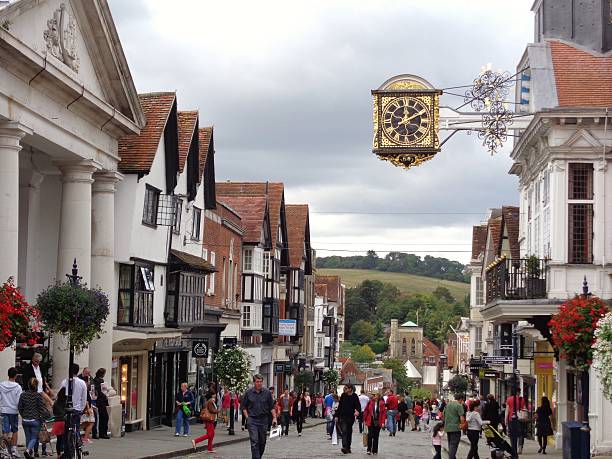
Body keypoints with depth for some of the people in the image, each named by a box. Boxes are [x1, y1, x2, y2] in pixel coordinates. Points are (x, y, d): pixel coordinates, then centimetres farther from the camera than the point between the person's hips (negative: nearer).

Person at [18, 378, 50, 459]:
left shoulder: (23, 395, -1)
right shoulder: (38, 395, -12)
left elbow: (19, 407, 4)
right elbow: (42, 408, -10)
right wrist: (42, 418, 4)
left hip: (25, 420, 3)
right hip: (35, 420, -3)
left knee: (28, 437, 17)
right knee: (34, 438, 6)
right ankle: (28, 450, -19)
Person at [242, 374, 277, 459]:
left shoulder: (267, 392, 2)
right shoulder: (248, 393, 0)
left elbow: (272, 407, 6)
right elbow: (244, 407, 8)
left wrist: (274, 418, -2)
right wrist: (247, 417, -2)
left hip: (263, 420, 2)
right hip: (252, 420, -2)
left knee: (262, 442, 10)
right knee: (254, 442, -10)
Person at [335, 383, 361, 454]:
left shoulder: (355, 397, -2)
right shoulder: (343, 395, 3)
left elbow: (358, 406, -6)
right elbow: (340, 406, 9)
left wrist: (358, 411, -28)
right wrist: (337, 415, 8)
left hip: (351, 417, 0)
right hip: (343, 417, 0)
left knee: (349, 432, 11)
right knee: (344, 431, -14)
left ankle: (348, 447, 22)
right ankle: (344, 447, -23)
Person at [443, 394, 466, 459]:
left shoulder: (447, 404, 12)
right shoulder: (459, 405, -11)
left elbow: (443, 415, 18)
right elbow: (462, 418, -17)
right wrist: (462, 423, 0)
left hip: (447, 427, 7)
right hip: (455, 428, -7)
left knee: (450, 444, 18)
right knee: (453, 445, -4)